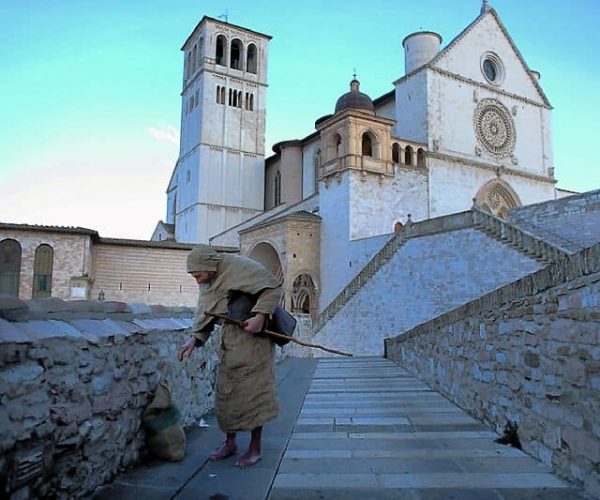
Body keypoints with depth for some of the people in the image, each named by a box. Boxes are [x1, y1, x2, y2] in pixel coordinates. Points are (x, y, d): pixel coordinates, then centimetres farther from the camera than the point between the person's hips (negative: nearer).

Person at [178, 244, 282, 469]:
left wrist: (260, 316, -27)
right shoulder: (207, 281, 7)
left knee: (252, 391, -1)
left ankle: (255, 448, 13)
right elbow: (204, 313, 15)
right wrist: (194, 340, 2)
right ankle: (230, 443, 28)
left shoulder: (239, 267, -18)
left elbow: (273, 288, -18)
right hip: (228, 339, 8)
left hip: (251, 338, -8)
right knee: (225, 391, 12)